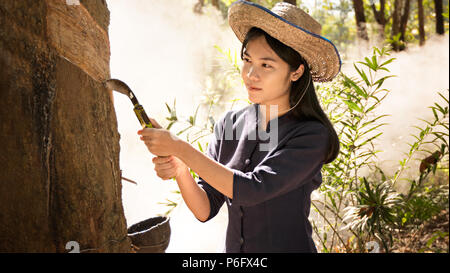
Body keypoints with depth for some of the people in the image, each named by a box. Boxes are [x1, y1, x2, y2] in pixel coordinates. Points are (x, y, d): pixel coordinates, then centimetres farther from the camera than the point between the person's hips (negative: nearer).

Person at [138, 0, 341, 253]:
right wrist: (180, 172, -22)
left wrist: (179, 147, -25)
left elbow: (252, 189, -27)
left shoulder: (312, 135, -16)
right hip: (233, 247, 4)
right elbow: (205, 210, -5)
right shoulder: (229, 124, -4)